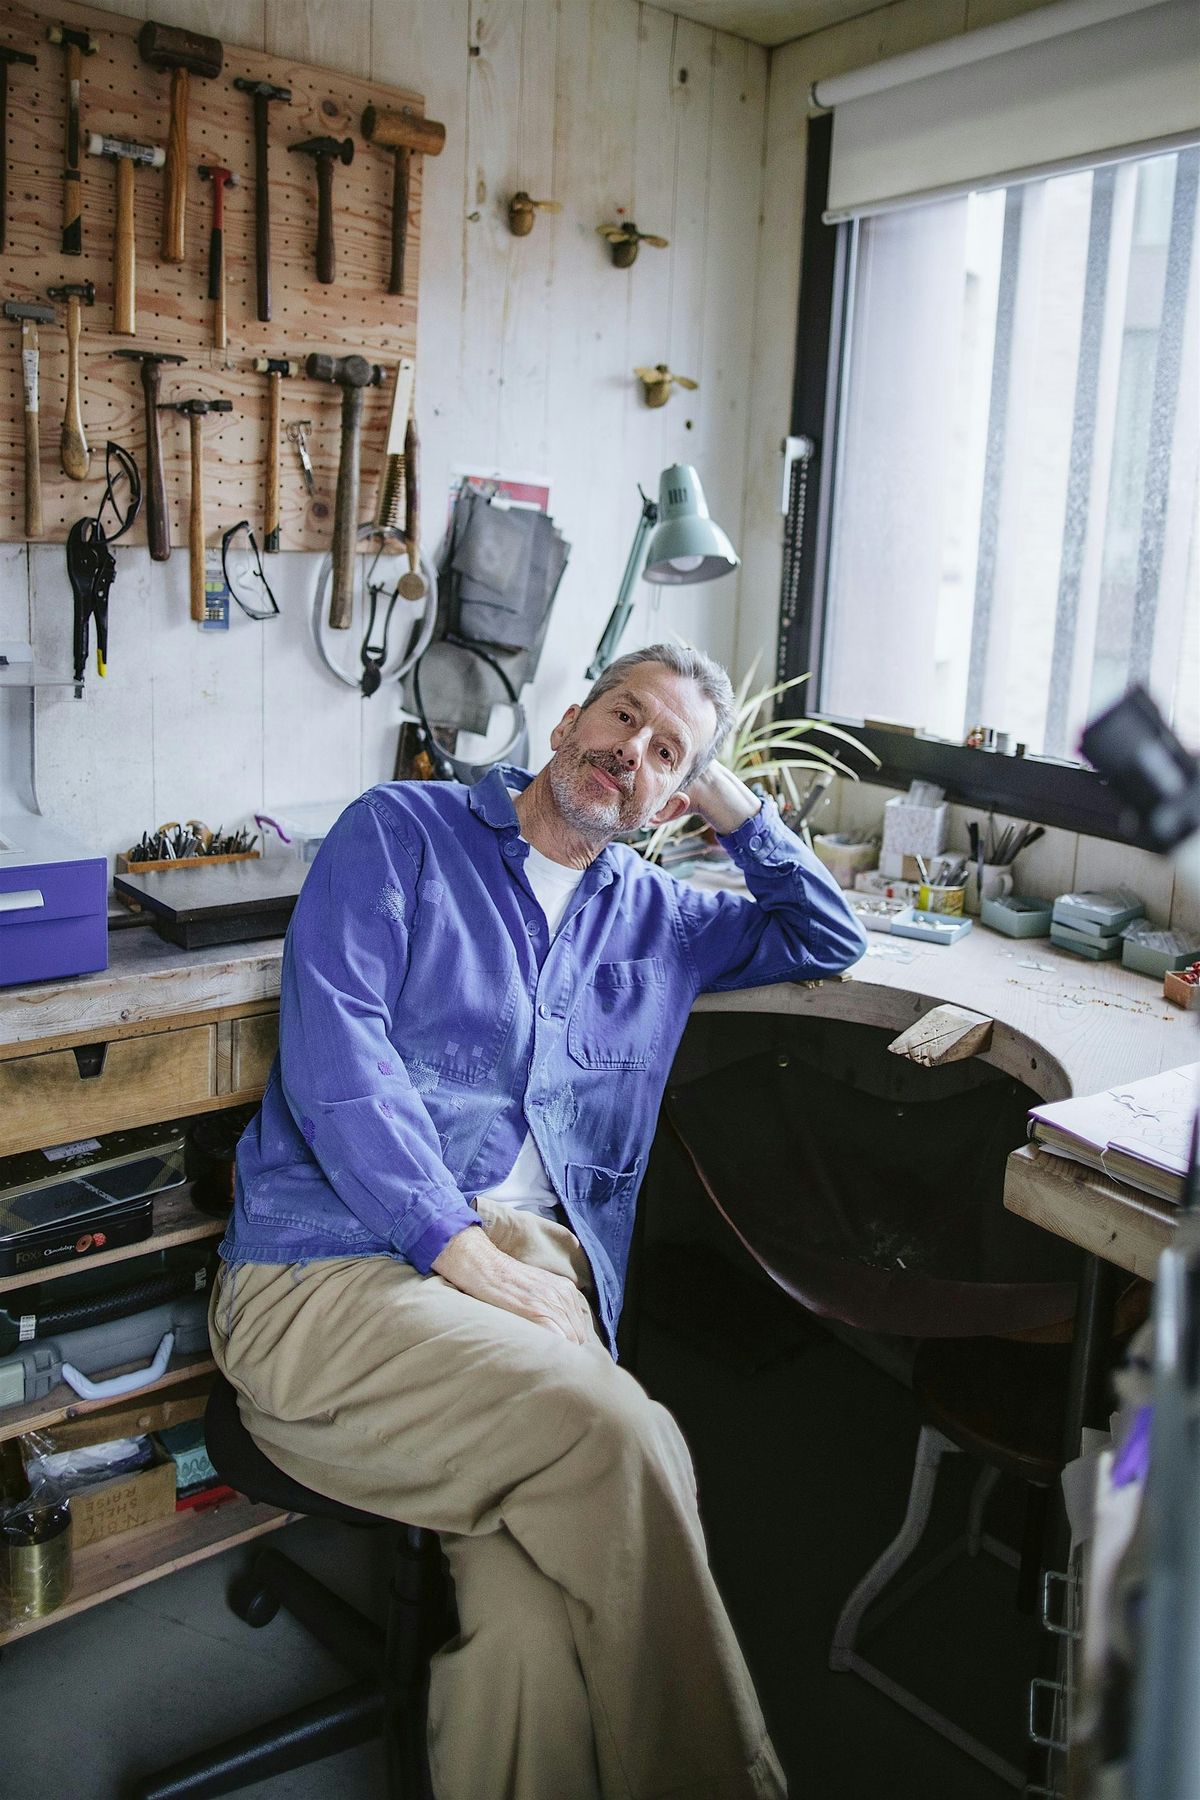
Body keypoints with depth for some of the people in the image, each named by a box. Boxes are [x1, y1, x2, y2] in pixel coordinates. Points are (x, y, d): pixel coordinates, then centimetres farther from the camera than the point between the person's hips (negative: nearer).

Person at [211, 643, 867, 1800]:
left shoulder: (651, 914, 23)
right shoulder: (402, 832, 8)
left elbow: (827, 941, 36)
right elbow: (332, 1054, -6)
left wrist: (735, 809, 21)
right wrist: (466, 1250, -16)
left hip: (534, 1269, 4)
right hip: (329, 1272, -4)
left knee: (536, 1605, -28)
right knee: (611, 1431, -31)